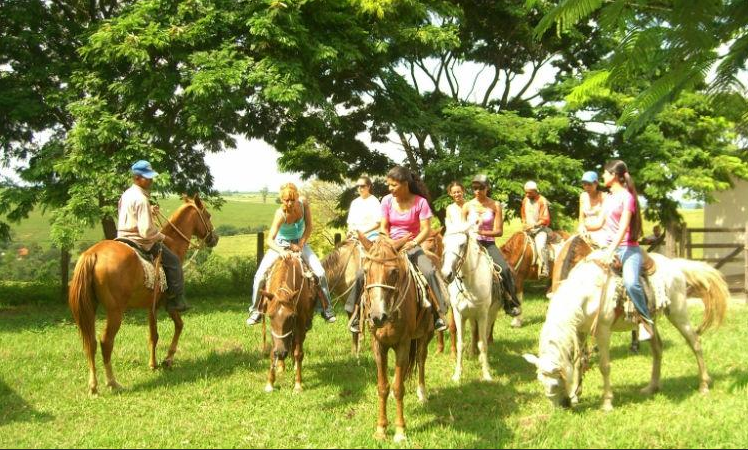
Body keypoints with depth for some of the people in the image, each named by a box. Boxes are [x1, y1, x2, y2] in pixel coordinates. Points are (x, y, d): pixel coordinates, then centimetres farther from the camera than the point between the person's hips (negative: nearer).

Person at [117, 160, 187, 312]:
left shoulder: (126, 195, 7)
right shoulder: (141, 199, -23)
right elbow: (147, 231, -27)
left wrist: (150, 211, 12)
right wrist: (164, 238, -12)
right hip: (140, 242, -10)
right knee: (173, 261, 1)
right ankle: (176, 300, 3)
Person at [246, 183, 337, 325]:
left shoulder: (303, 203, -20)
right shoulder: (280, 214, -29)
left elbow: (309, 226, -7)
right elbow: (270, 240, -33)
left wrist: (301, 245, -16)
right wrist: (281, 252, -50)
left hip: (300, 243, 3)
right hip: (280, 244, -3)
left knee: (320, 273, -11)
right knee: (260, 275, -17)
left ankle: (327, 309, 6)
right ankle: (255, 311, 0)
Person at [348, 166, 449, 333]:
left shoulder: (420, 202, -9)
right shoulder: (387, 200, 0)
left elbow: (426, 229, -13)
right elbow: (383, 227, 3)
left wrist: (413, 243, -29)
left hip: (411, 246, -2)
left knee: (429, 271, -30)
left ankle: (437, 314, -19)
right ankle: (357, 313, -2)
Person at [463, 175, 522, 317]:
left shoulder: (495, 206, 4)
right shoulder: (467, 206, 7)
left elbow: (499, 231, -2)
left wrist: (482, 232, -16)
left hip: (489, 244, -1)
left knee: (504, 269, -23)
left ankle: (511, 304, -10)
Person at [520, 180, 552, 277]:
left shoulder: (542, 201, -11)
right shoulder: (525, 200, 7)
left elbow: (545, 219, -13)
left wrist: (533, 225, -21)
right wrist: (524, 223, 6)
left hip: (540, 228, -7)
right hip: (528, 228, 7)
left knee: (540, 246, -29)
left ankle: (544, 270, -28)